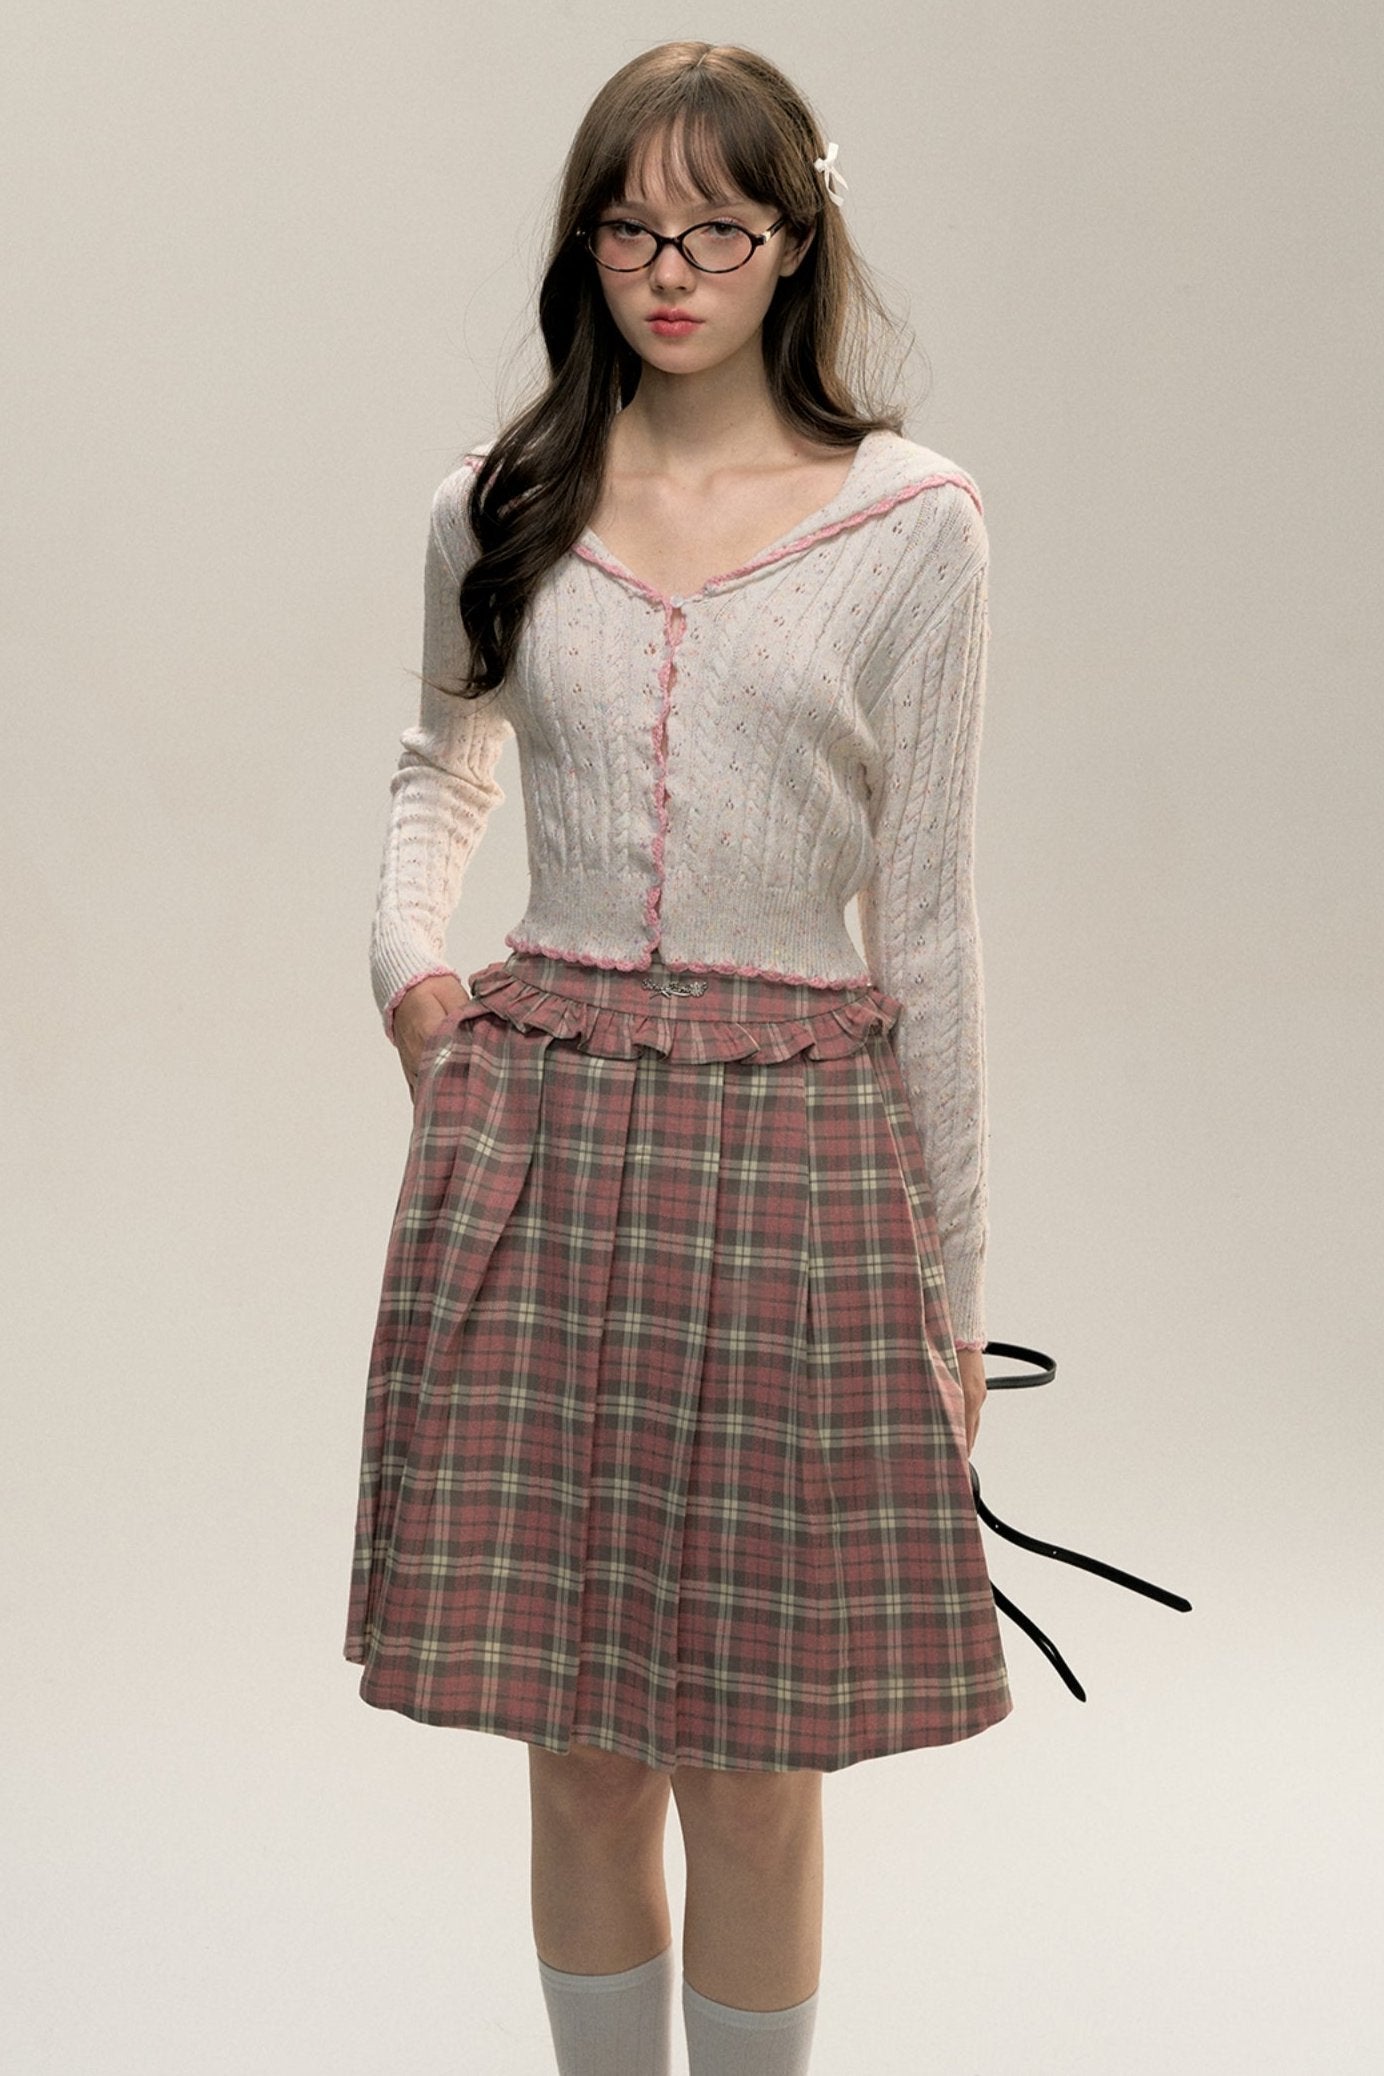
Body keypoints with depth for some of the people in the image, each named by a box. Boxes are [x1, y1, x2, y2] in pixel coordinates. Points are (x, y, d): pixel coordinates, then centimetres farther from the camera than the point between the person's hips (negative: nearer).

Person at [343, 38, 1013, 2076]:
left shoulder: (911, 523, 0)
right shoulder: (500, 512, 6)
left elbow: (928, 915, 1)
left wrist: (956, 1272, 3)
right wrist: (405, 939, 5)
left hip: (792, 1143, -2)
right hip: (537, 1127, 2)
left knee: (753, 1766, 5)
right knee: (579, 1747, 10)